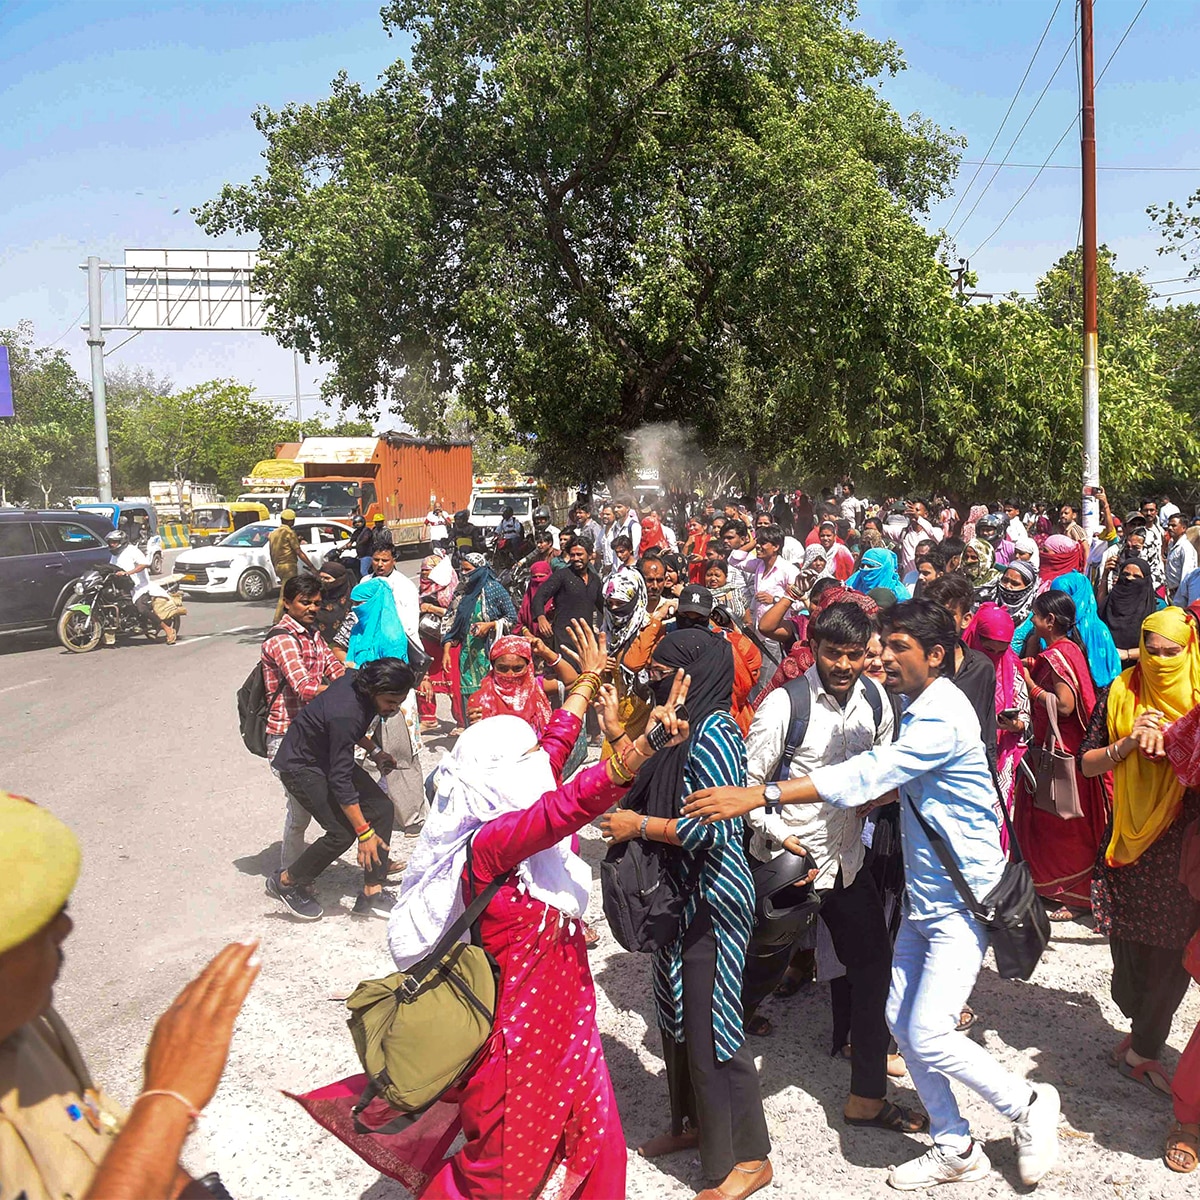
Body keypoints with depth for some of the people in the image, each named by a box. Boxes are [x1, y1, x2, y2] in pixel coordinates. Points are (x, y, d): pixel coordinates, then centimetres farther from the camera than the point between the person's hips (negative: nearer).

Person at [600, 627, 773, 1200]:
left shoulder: (713, 734, -21)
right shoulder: (683, 726, 7)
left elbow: (713, 828, -25)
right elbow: (641, 792, 11)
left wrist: (639, 825, -16)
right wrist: (619, 734, 3)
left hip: (712, 899, -9)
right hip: (681, 895, 9)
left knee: (711, 1020, 0)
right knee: (678, 1010, 20)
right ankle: (694, 1122, 39)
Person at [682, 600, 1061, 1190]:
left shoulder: (944, 719, -24)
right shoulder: (915, 708, 7)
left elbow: (869, 774, -35)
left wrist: (759, 796, -39)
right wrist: (877, 797, 5)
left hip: (963, 898, -9)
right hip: (922, 893, 9)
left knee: (928, 1036, -10)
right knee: (902, 1023, 10)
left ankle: (1028, 1104, 16)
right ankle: (955, 1148, 27)